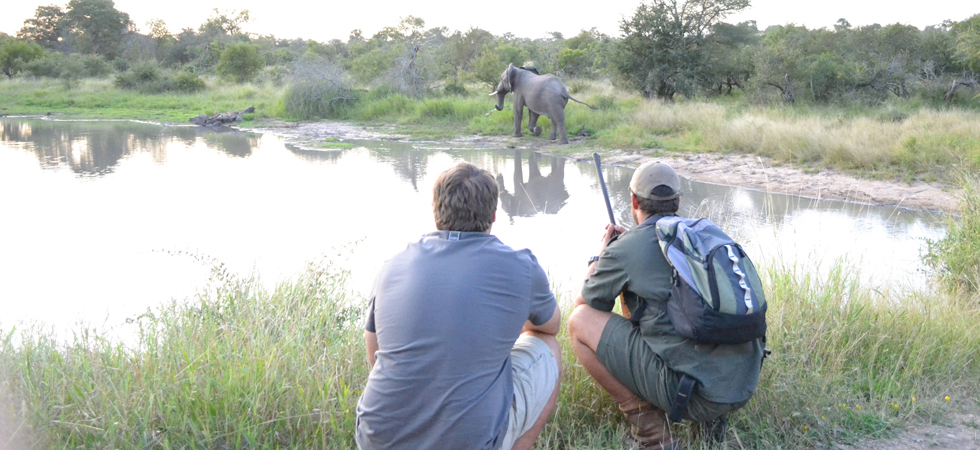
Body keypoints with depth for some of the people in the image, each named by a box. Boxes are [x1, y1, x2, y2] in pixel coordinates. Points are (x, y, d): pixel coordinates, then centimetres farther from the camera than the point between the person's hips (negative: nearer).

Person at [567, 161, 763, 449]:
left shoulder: (624, 249, -6)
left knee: (580, 322, 2)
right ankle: (710, 416, 18)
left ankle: (648, 426, 3)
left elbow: (584, 302, 12)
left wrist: (602, 250, 26)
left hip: (693, 390, -7)